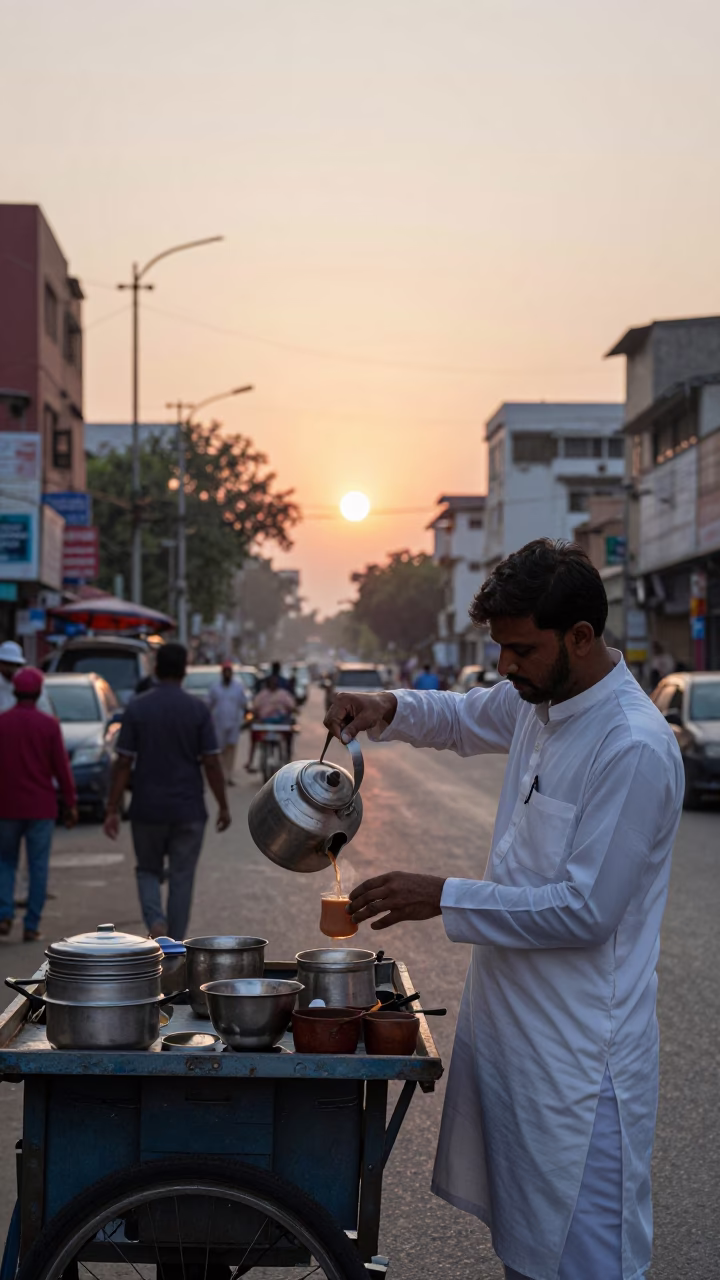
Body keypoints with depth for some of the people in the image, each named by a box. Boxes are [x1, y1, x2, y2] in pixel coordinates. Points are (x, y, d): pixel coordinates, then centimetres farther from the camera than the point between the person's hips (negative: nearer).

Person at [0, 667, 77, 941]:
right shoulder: (49, 725, -6)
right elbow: (62, 767, -6)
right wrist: (70, 805, 2)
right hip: (41, 807, -1)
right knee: (38, 867, 6)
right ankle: (31, 926, 5)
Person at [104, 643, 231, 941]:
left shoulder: (136, 708, -4)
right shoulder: (198, 709, -5)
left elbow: (123, 764, -5)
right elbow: (211, 763, -6)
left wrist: (112, 810, -1)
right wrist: (223, 806, 5)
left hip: (147, 809, 0)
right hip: (188, 810, 0)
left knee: (148, 871, 17)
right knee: (181, 879, 9)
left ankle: (156, 922, -8)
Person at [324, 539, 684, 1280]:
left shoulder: (634, 750, -22)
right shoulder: (537, 702, 6)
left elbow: (586, 910, -22)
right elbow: (463, 718, 28)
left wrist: (444, 899, -18)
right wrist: (388, 710, 7)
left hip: (578, 1048, -9)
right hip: (510, 1022, 9)